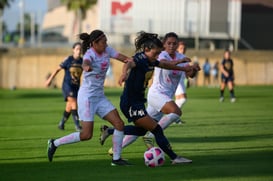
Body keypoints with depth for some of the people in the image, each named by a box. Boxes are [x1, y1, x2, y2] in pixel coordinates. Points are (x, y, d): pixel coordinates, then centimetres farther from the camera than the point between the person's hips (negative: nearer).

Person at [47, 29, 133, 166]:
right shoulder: (90, 54, -21)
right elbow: (86, 62, -43)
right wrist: (86, 67, -68)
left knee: (119, 124, -2)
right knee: (87, 135, -8)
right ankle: (55, 143, 9)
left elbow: (120, 56, -6)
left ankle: (116, 159, 8)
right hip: (87, 97, -8)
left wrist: (128, 60, -30)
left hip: (100, 96, 8)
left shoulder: (106, 50, 1)